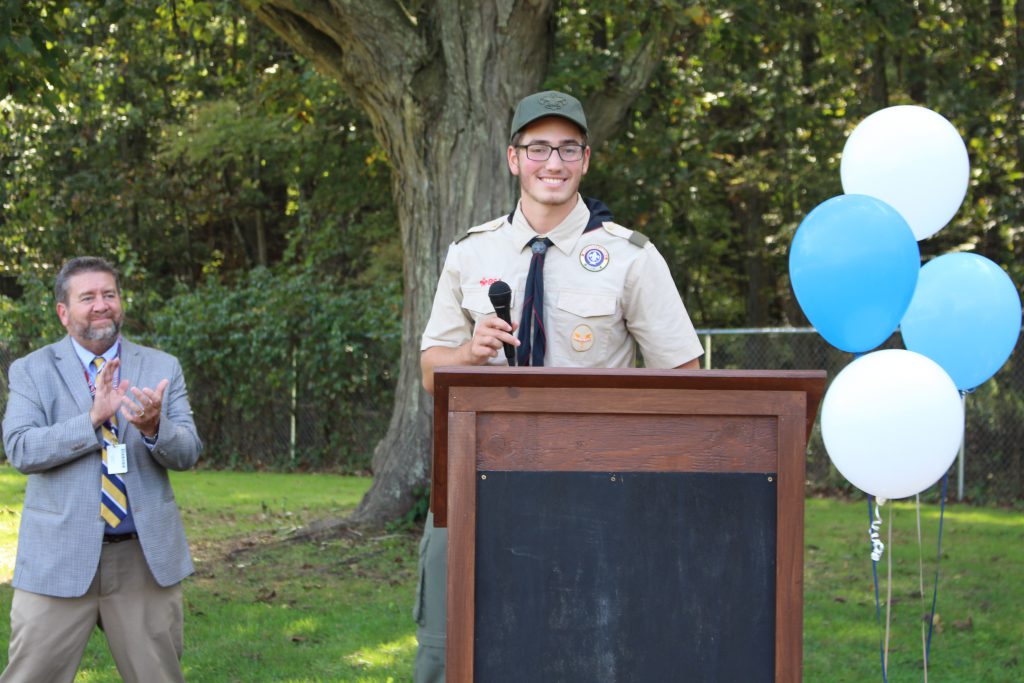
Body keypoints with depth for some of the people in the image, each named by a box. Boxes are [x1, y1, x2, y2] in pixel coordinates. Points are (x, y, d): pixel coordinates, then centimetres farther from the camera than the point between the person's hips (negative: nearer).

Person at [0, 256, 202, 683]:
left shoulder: (162, 368, 7)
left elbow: (188, 453, -1)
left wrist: (154, 427, -23)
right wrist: (93, 419, -23)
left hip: (146, 556, 2)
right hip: (59, 557, -2)